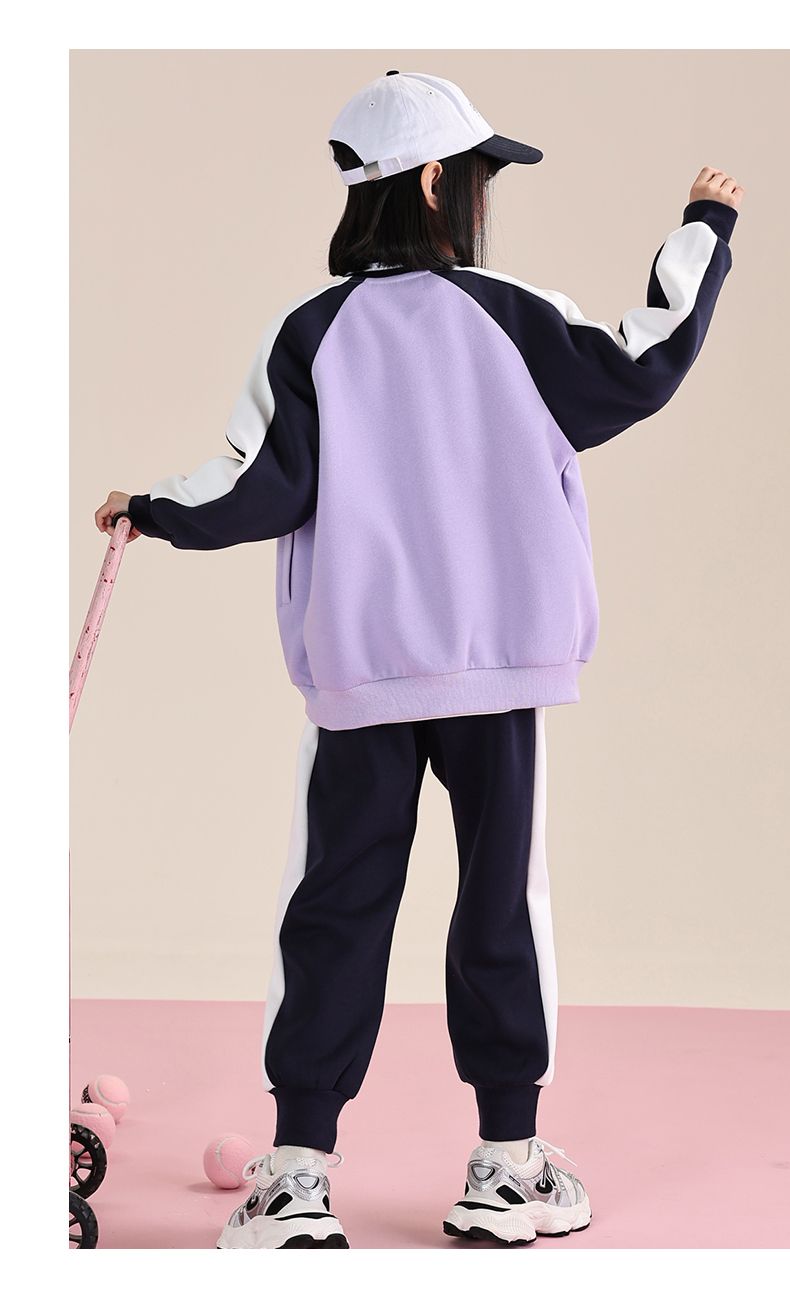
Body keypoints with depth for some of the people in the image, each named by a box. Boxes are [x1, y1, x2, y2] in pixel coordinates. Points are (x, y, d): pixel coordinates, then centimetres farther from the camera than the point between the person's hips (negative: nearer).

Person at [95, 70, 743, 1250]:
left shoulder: (308, 332, -2)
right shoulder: (514, 318, -2)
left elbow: (263, 491, -6)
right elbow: (646, 369, 5)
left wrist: (151, 510, 13)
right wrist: (704, 229, 17)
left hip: (357, 673, 1)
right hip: (501, 662, 0)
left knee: (336, 908, 6)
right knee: (503, 899, 9)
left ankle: (298, 1176, 6)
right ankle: (508, 1164, 16)